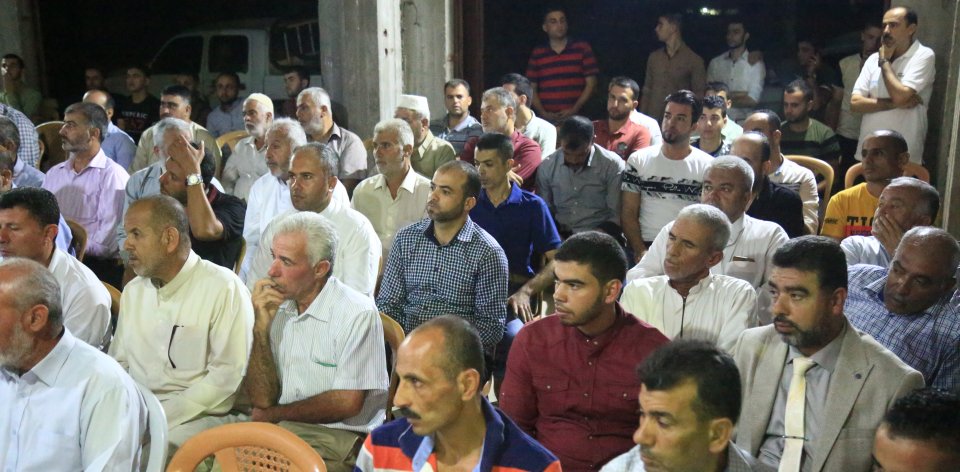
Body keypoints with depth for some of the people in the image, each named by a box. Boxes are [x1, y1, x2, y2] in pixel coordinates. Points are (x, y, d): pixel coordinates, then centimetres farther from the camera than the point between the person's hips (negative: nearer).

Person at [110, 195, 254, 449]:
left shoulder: (224, 288, -9)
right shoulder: (133, 291, 15)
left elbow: (229, 373, -14)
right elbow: (119, 362, 17)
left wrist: (164, 415, -17)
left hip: (194, 416, -7)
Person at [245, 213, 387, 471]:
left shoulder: (358, 314, -14)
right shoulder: (276, 309, 5)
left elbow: (347, 402, -13)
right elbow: (261, 399, 2)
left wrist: (274, 414, -1)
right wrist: (261, 327, -10)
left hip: (338, 437, -5)